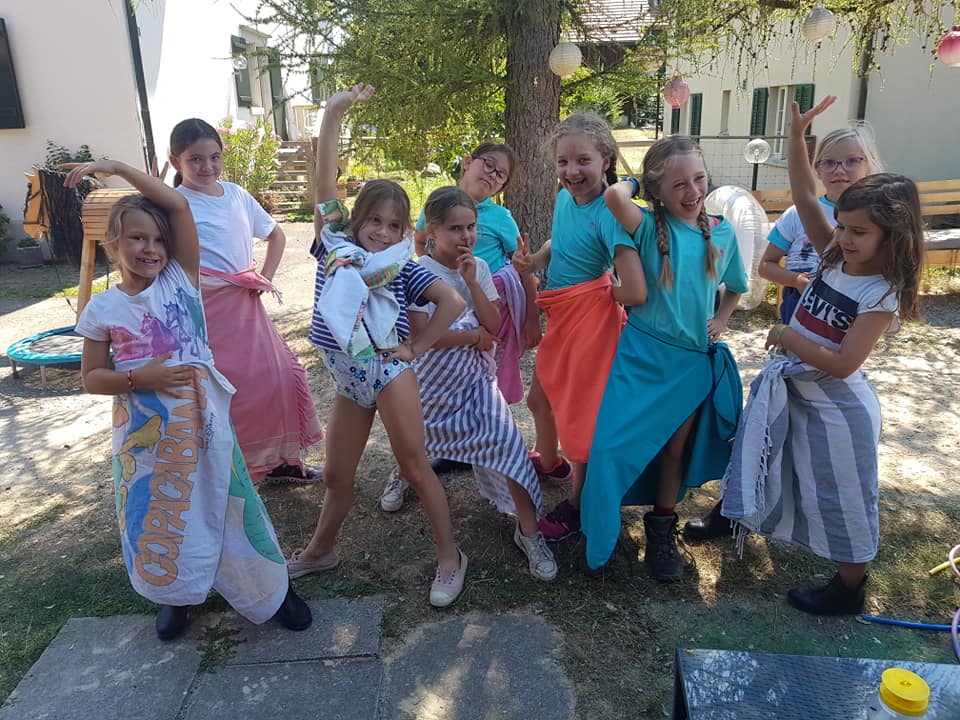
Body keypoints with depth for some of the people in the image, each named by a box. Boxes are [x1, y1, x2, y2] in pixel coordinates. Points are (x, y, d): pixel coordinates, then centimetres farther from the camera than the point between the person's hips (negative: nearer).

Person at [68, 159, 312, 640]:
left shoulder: (181, 280, -4)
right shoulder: (103, 308, -3)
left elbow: (179, 205, -13)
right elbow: (91, 377, 1)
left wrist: (116, 167, -12)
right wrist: (141, 377, -16)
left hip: (201, 418, -1)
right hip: (145, 432, 1)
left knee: (224, 501, 8)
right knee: (159, 514, 15)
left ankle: (273, 589, 25)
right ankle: (174, 593, 41)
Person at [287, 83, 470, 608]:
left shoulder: (403, 268, -3)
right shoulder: (336, 247, 2)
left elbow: (453, 301, -7)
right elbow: (325, 182, -4)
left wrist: (417, 347, -7)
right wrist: (333, 114, -7)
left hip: (388, 370, -3)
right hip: (347, 379, 3)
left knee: (414, 465, 0)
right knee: (337, 475, 14)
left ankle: (449, 557, 15)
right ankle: (320, 550, 37)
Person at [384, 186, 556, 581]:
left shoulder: (479, 267, -2)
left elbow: (494, 325, -8)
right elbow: (420, 334, -24)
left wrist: (471, 280, -18)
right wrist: (474, 335, -15)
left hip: (475, 377, 3)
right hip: (433, 379, -2)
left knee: (507, 440, -14)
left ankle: (528, 532, -4)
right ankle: (402, 474, 57)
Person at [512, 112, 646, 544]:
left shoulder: (608, 215, -24)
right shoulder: (564, 198, -2)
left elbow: (634, 293, -31)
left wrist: (604, 293, -11)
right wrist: (534, 260, -1)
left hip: (590, 320, -8)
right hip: (561, 317, 8)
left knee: (580, 412, 6)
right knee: (540, 398, 24)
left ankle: (576, 508, 27)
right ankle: (547, 461, 54)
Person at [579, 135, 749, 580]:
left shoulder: (722, 232, 2)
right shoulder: (650, 226, -9)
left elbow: (736, 288, 19)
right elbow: (614, 196, -31)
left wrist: (720, 321, 3)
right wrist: (636, 184, -10)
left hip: (695, 360, 3)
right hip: (643, 353, -3)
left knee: (676, 447, 15)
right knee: (615, 441, -5)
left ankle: (662, 530, 34)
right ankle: (601, 528, 19)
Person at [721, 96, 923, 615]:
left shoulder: (882, 296, -21)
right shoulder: (834, 257, -4)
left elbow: (843, 363, -26)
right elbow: (804, 198, -9)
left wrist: (787, 337, -17)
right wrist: (797, 136, -17)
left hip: (835, 404, -6)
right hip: (789, 388, 6)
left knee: (840, 494, 10)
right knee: (775, 468, 24)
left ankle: (849, 588, 29)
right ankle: (740, 515, 48)